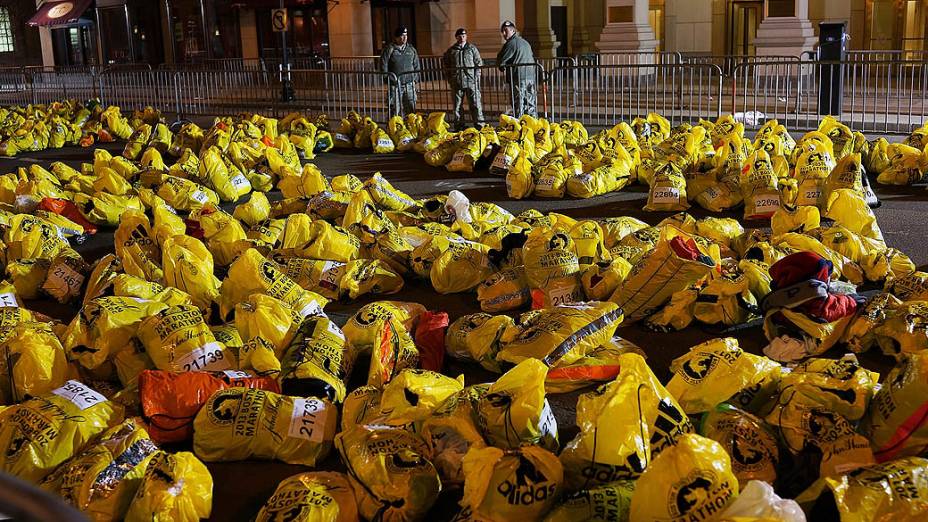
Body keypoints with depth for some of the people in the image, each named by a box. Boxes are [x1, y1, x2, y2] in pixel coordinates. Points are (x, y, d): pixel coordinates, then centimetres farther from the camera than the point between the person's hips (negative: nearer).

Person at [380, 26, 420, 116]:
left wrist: (415, 79, 10)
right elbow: (383, 66, -3)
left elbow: (416, 66, 18)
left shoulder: (411, 49, 12)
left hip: (409, 84, 4)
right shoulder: (389, 49, -2)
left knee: (411, 108, 2)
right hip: (395, 85, -4)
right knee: (394, 109, -4)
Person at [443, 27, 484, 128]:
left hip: (471, 81, -2)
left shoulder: (472, 48, 8)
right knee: (457, 105, 6)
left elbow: (479, 63, 8)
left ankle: (479, 124, 0)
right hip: (456, 82, 2)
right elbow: (446, 66, 15)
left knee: (475, 104, -4)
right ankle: (459, 125, 14)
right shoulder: (451, 51, 10)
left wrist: (476, 76, -1)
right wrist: (450, 79, 7)